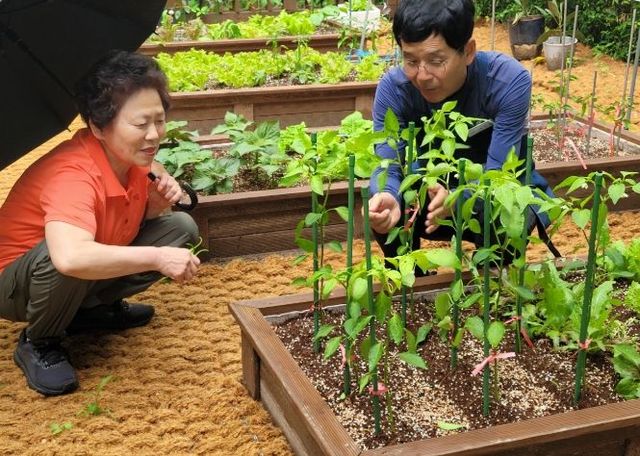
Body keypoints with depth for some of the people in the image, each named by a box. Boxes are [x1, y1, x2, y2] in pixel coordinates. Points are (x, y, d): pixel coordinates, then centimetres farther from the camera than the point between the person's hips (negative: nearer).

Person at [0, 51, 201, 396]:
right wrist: (157, 257, -46)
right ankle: (38, 343, -10)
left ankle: (95, 308, 8)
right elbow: (70, 257, -56)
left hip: (89, 278, 7)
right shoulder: (73, 174, -37)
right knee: (62, 258, -42)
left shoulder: (133, 157, -13)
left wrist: (157, 201, -19)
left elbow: (135, 218, 5)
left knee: (181, 228, -5)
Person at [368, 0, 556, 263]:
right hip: (433, 190, 2)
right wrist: (387, 197, -51)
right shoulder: (393, 87, -22)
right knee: (384, 211, -27)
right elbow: (387, 167, -26)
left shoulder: (510, 81, -30)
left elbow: (497, 175, -32)